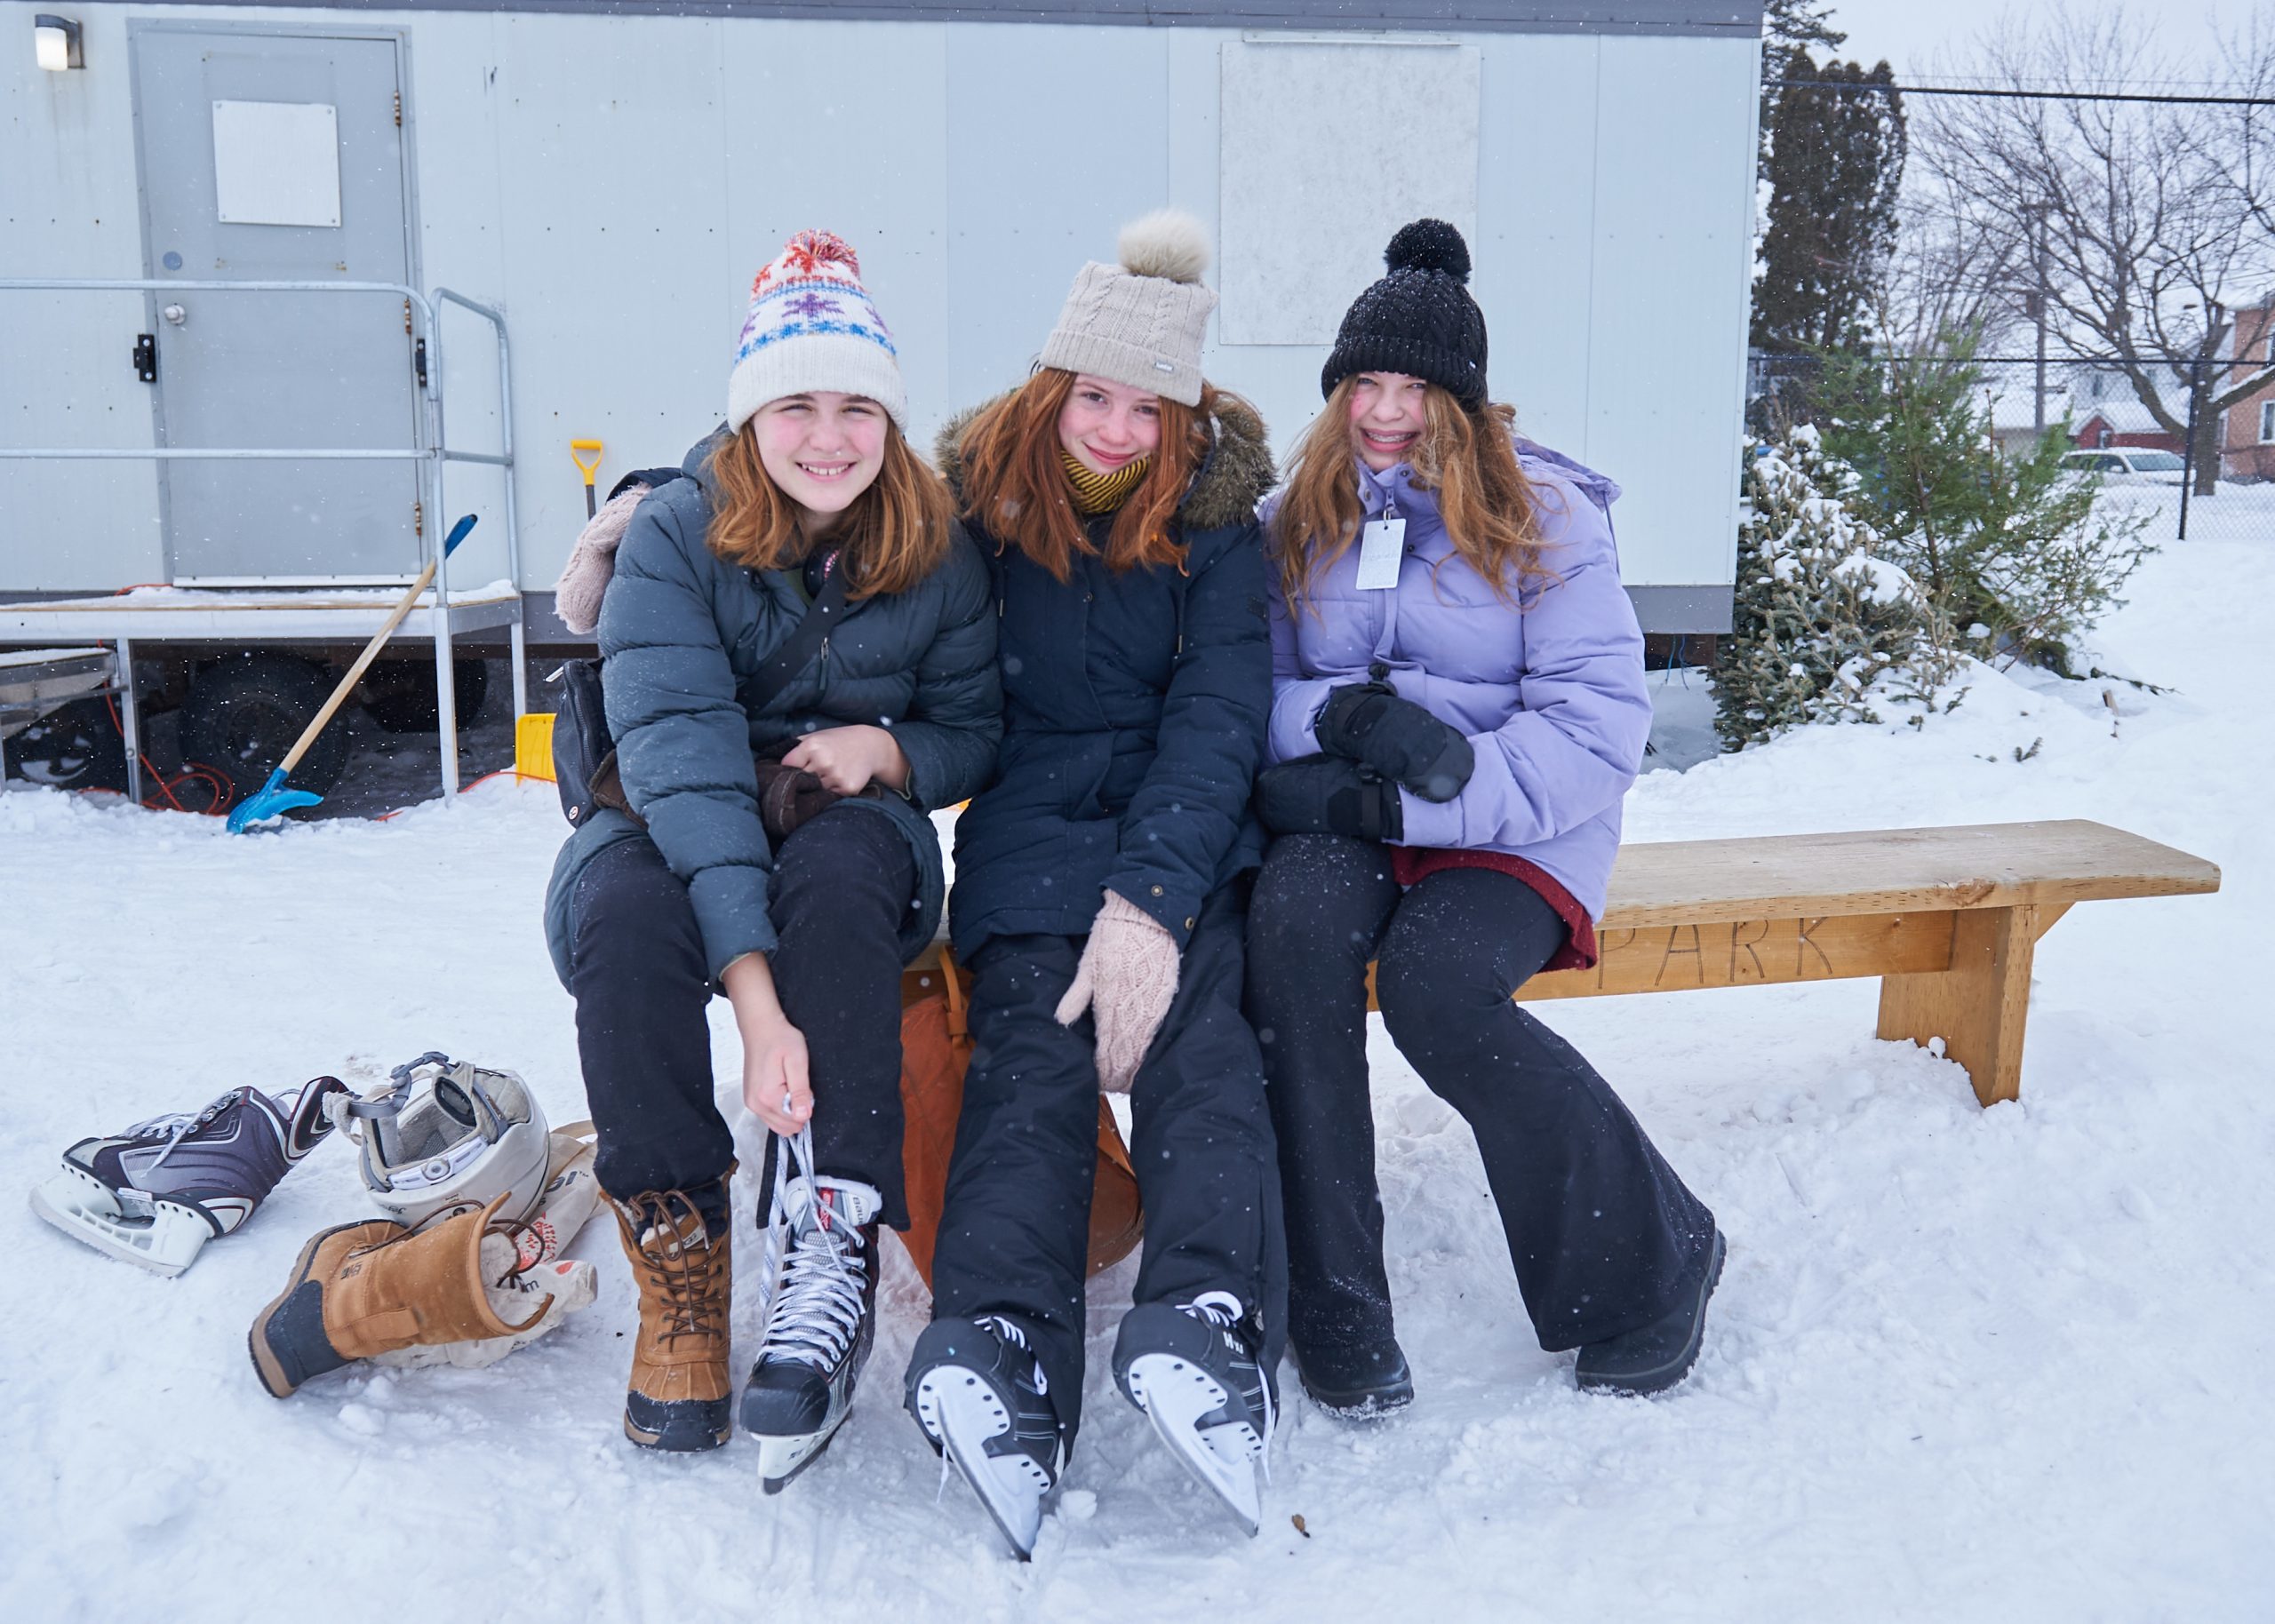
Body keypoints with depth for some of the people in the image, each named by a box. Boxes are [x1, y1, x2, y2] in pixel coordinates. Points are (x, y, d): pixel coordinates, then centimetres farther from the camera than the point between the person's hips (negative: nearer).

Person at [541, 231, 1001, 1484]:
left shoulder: (936, 554, -4)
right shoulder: (673, 537, -13)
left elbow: (976, 733, 7)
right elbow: (681, 757, -26)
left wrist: (888, 749, -19)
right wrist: (752, 994, -37)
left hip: (849, 831, 1)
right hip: (667, 830, -1)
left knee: (840, 864, -35)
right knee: (628, 909, -36)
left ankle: (827, 1242, -37)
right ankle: (679, 1258, -23)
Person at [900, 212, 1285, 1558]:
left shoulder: (1215, 512, 3)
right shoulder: (972, 494, 5)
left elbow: (1218, 723, -7)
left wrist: (1150, 896, -22)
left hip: (1186, 829, 0)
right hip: (1033, 826, 0)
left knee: (1195, 1024, -30)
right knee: (1034, 1039, -29)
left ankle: (1211, 1330, -49)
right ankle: (1002, 1347, -47)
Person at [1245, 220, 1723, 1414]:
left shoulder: (1544, 513, 0)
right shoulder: (1299, 520, 12)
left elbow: (1599, 727, -9)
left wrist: (1410, 804, -19)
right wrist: (1349, 717, -17)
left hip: (1516, 827, -2)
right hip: (1347, 820, 3)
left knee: (1433, 986, -32)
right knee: (1295, 919, -32)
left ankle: (1650, 1258, -6)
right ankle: (1331, 1307, -22)